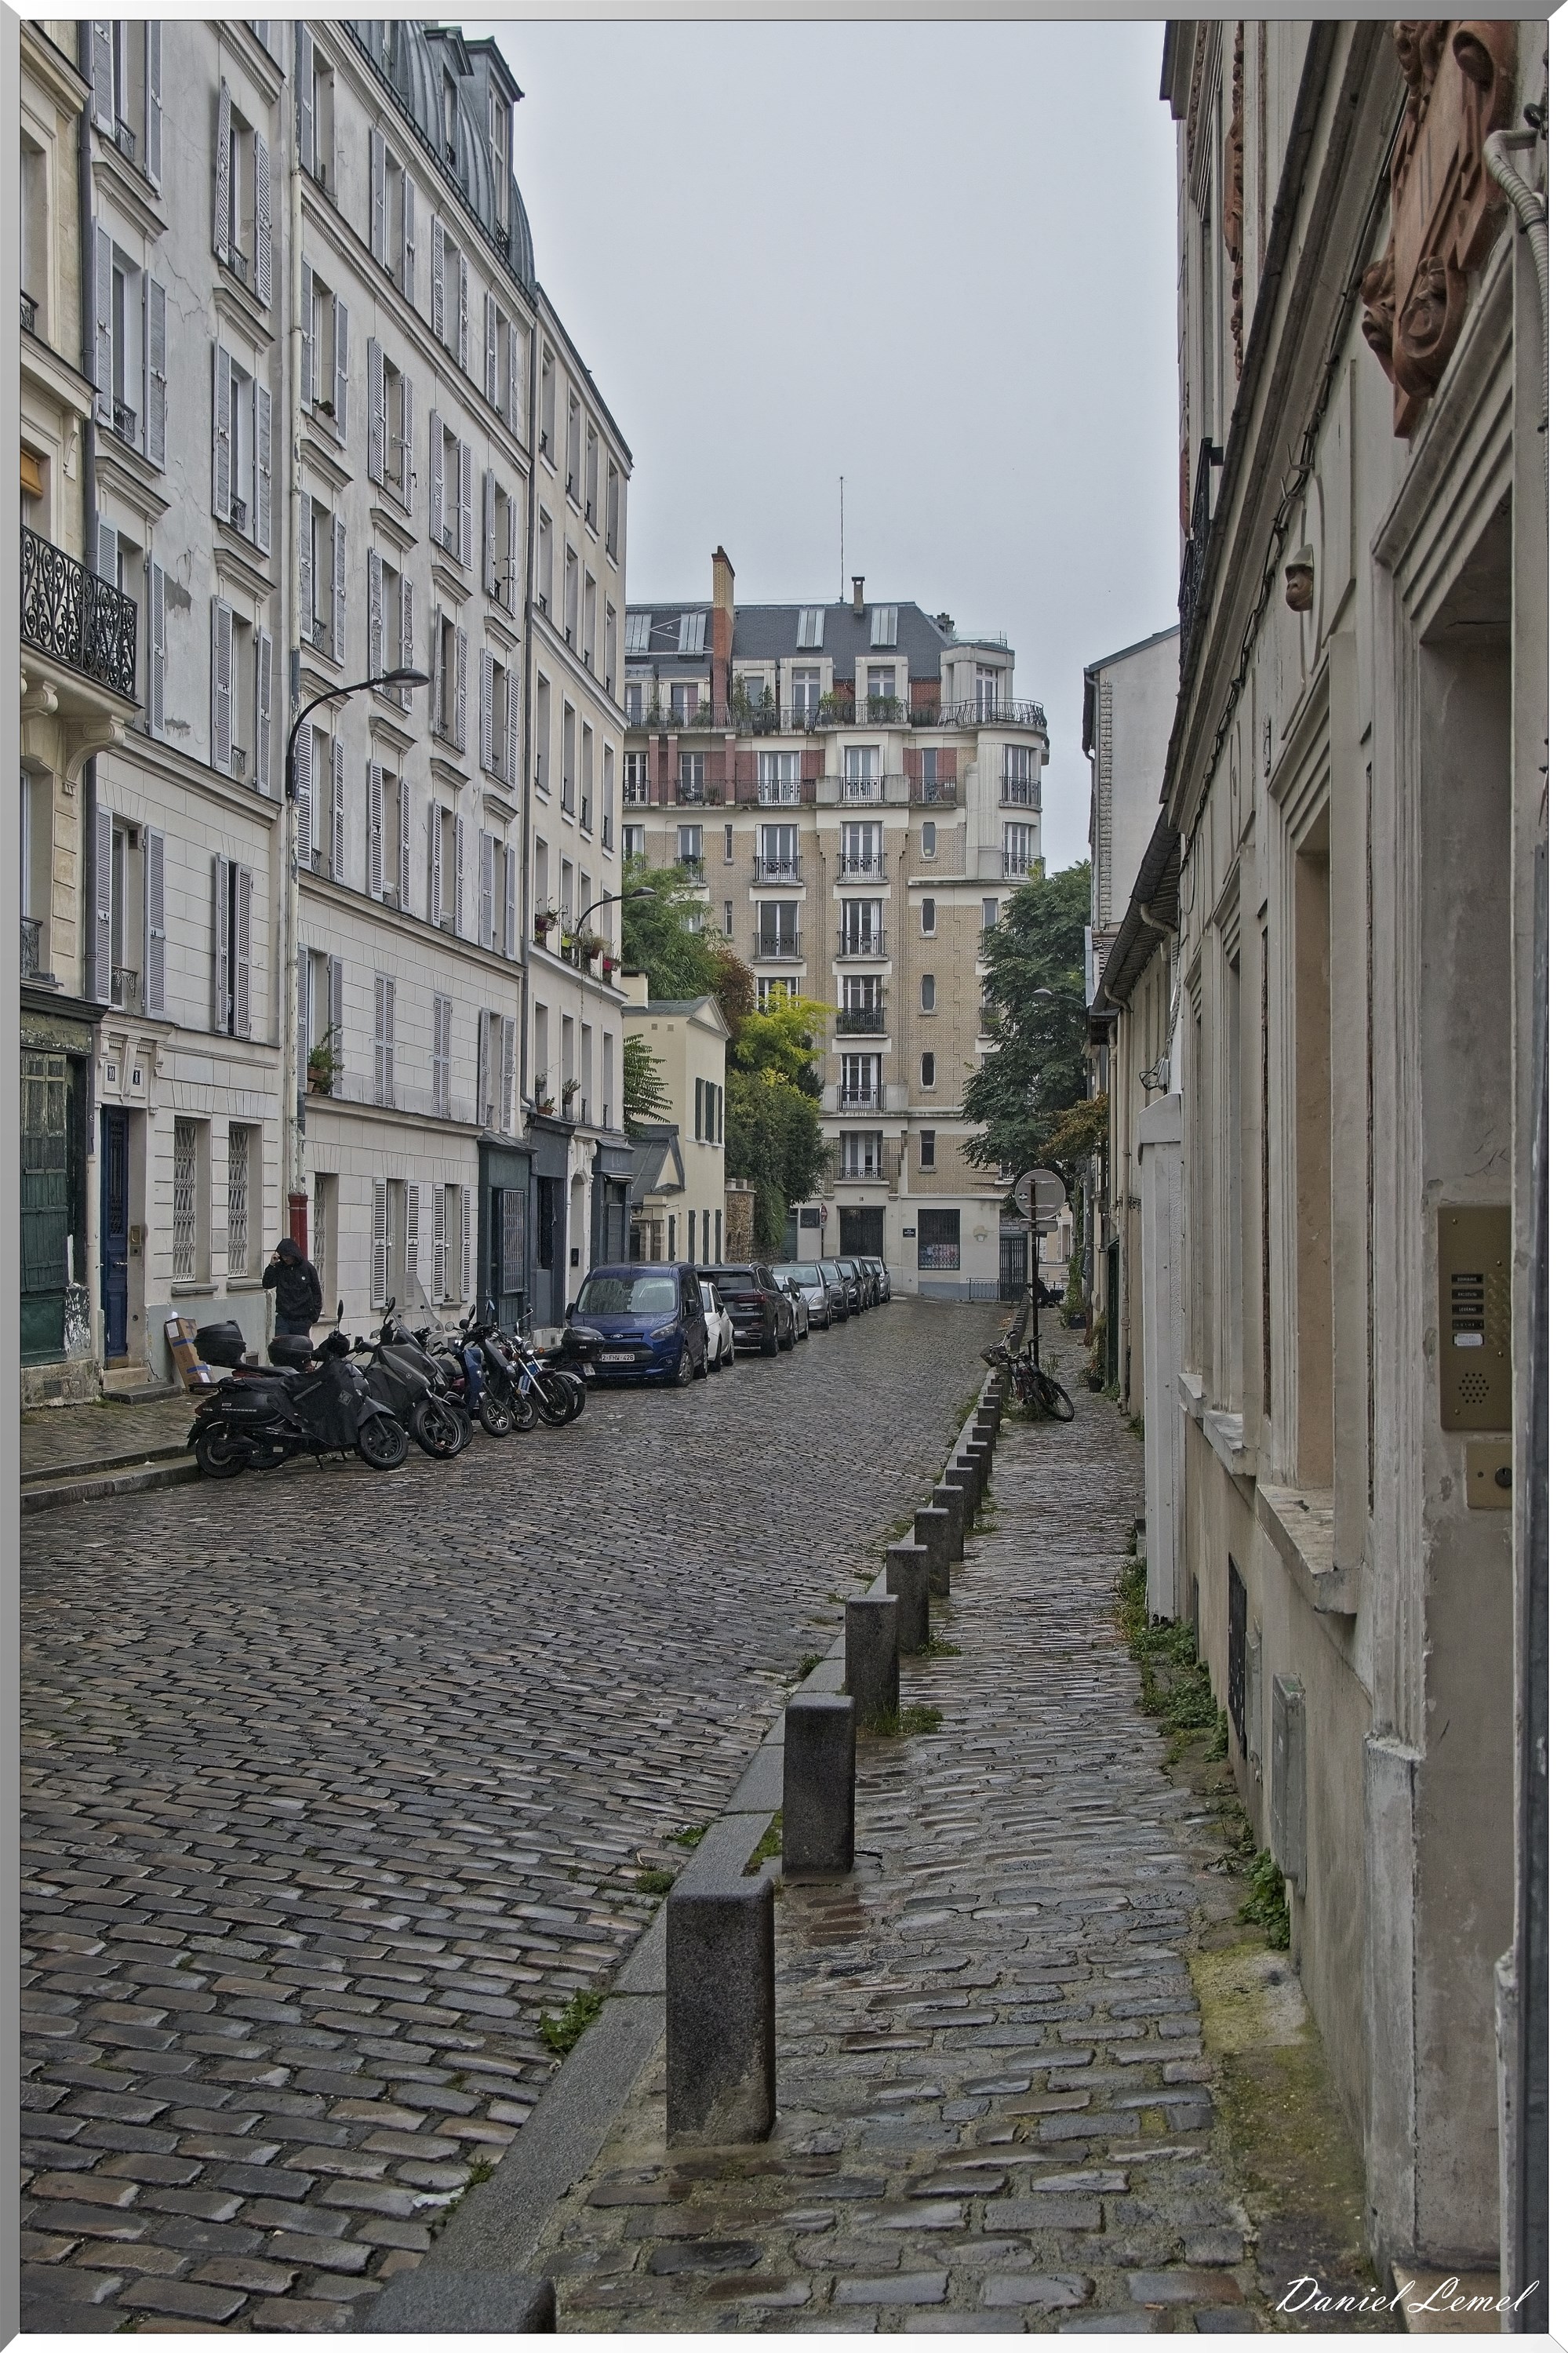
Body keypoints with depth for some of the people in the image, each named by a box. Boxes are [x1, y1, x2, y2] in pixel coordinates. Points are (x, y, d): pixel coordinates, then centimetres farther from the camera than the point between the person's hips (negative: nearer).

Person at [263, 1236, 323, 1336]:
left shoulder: (308, 1268, -1)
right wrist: (271, 1265, -13)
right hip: (283, 1318, 1)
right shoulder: (279, 1267, 3)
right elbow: (267, 1285, -4)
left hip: (302, 1320, -1)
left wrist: (314, 1315, 0)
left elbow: (316, 1292, 4)